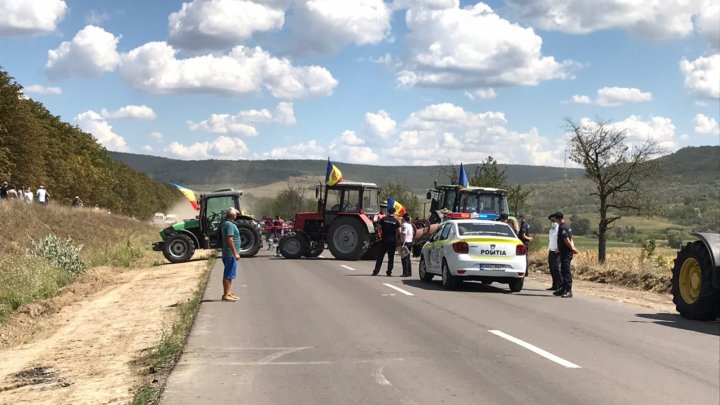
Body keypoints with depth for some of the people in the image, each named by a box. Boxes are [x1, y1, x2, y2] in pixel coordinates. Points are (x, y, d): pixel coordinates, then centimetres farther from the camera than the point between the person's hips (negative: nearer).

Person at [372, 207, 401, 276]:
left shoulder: (383, 219, -3)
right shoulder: (396, 221, -5)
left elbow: (379, 229, -1)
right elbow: (398, 231, -4)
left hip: (384, 240, 1)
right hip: (392, 240, -1)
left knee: (380, 256, 5)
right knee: (391, 257, 6)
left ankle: (376, 271, 2)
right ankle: (389, 272, 4)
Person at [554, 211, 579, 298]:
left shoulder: (562, 227, -17)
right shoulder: (567, 226, 15)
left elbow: (567, 240, -21)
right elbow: (570, 239, 16)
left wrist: (572, 249, -9)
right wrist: (573, 248, 5)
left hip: (566, 252, -10)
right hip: (565, 252, 10)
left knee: (566, 271, -10)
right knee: (563, 271, 17)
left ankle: (569, 291, -11)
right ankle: (563, 289, 27)